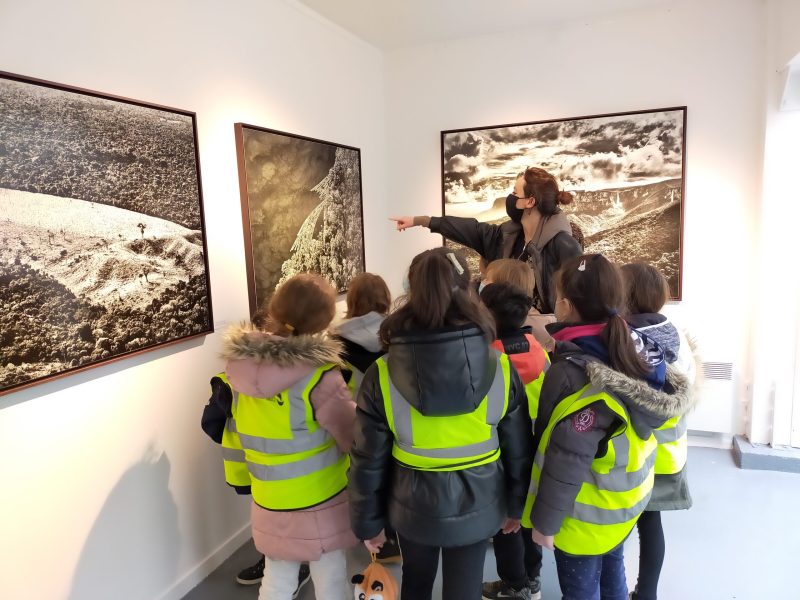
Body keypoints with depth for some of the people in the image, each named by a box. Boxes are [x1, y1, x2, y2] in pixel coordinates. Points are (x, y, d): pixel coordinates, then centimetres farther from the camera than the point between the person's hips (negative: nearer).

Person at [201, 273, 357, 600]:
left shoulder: (239, 366, -9)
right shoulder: (318, 377, -27)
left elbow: (231, 433, 3)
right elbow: (355, 438, -17)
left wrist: (242, 477, 17)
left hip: (269, 505, 5)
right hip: (321, 504, -5)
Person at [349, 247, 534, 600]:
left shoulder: (382, 375, -19)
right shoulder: (500, 368, -16)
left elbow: (369, 460, -11)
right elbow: (518, 450, -6)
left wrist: (367, 521, 5)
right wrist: (515, 505, 11)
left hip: (414, 507, 0)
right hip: (476, 507, 0)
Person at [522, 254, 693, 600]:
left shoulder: (574, 373, -30)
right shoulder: (630, 350, -6)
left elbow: (566, 460, -27)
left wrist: (545, 520, -14)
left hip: (587, 516, -7)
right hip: (624, 501, 8)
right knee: (611, 572, 28)